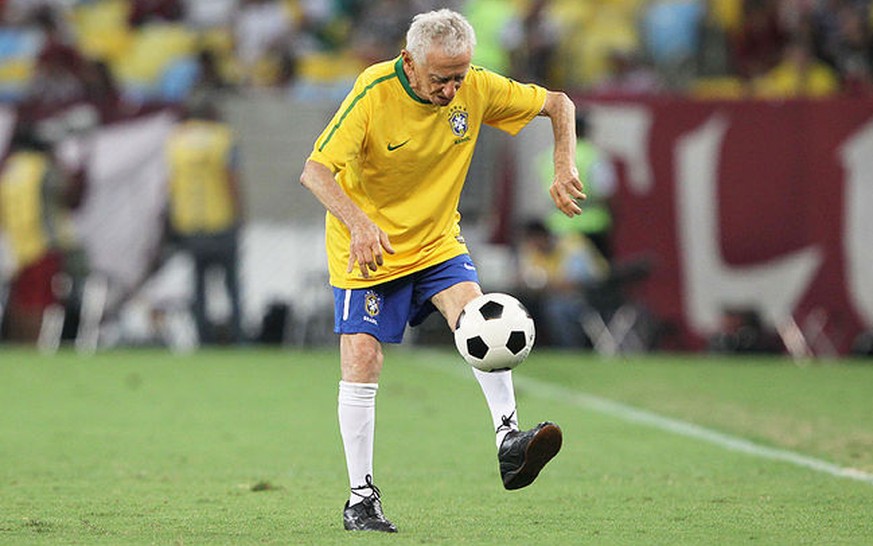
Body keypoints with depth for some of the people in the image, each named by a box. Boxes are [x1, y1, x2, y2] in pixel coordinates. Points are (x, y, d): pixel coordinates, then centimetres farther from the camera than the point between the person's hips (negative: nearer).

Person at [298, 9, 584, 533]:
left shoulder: (477, 88, -12)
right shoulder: (375, 92, -24)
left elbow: (558, 104, 3)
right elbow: (315, 171, -30)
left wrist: (565, 168, -13)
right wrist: (360, 224, -46)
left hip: (438, 240, 3)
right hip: (368, 246, -3)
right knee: (362, 357, -10)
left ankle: (510, 443, -29)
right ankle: (361, 498, 0)